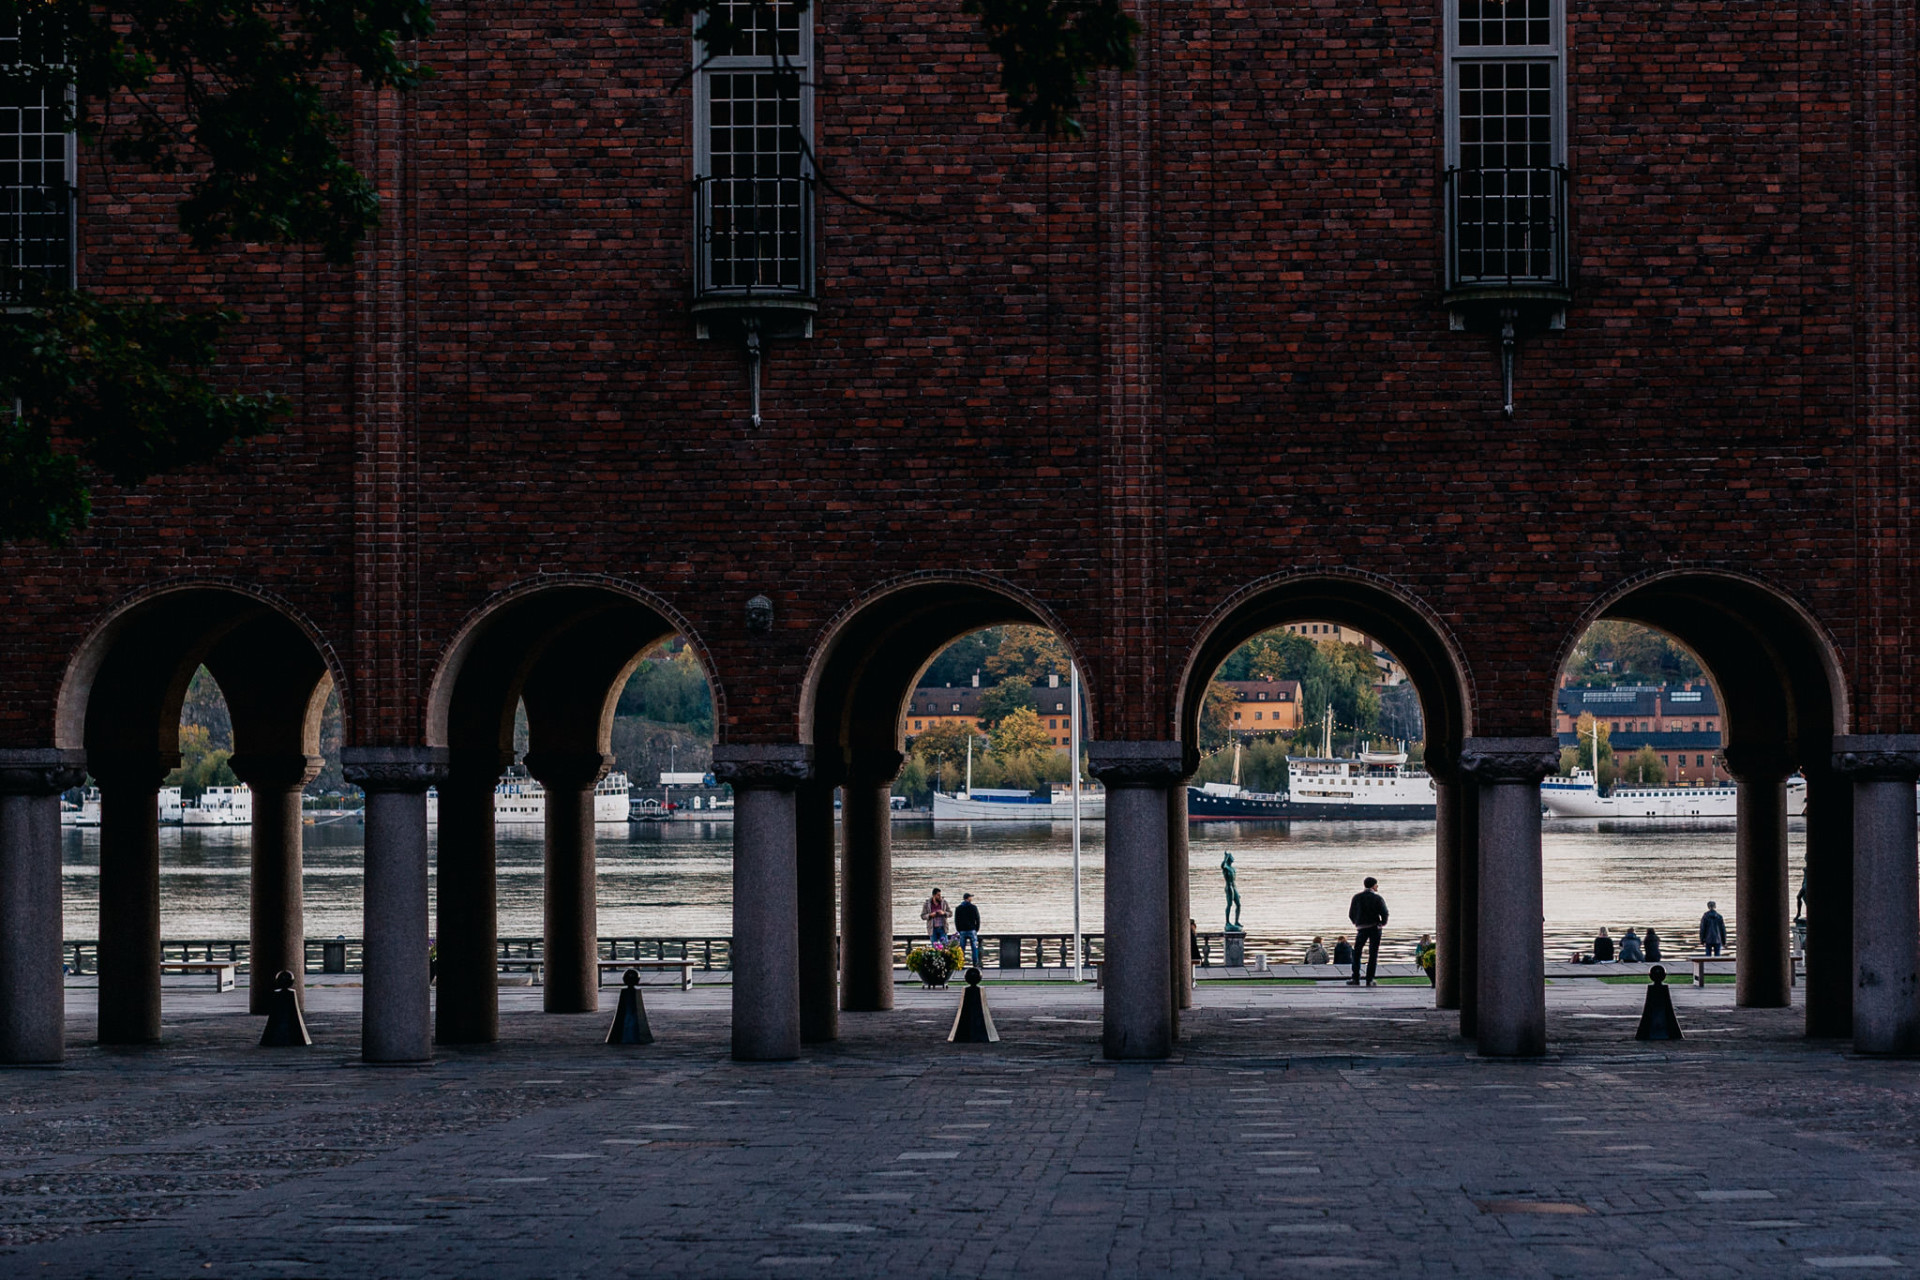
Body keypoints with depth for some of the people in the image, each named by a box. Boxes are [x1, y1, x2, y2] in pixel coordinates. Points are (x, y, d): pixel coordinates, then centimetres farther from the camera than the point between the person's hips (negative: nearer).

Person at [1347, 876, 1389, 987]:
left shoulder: (1356, 898, 1)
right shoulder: (1378, 898, -5)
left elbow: (1351, 914, 2)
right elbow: (1384, 913, -11)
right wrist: (1383, 923, 8)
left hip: (1361, 928, 1)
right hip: (1375, 928, -1)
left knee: (1356, 954, 10)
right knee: (1373, 954, 4)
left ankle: (1355, 978, 2)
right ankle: (1369, 980, 0)